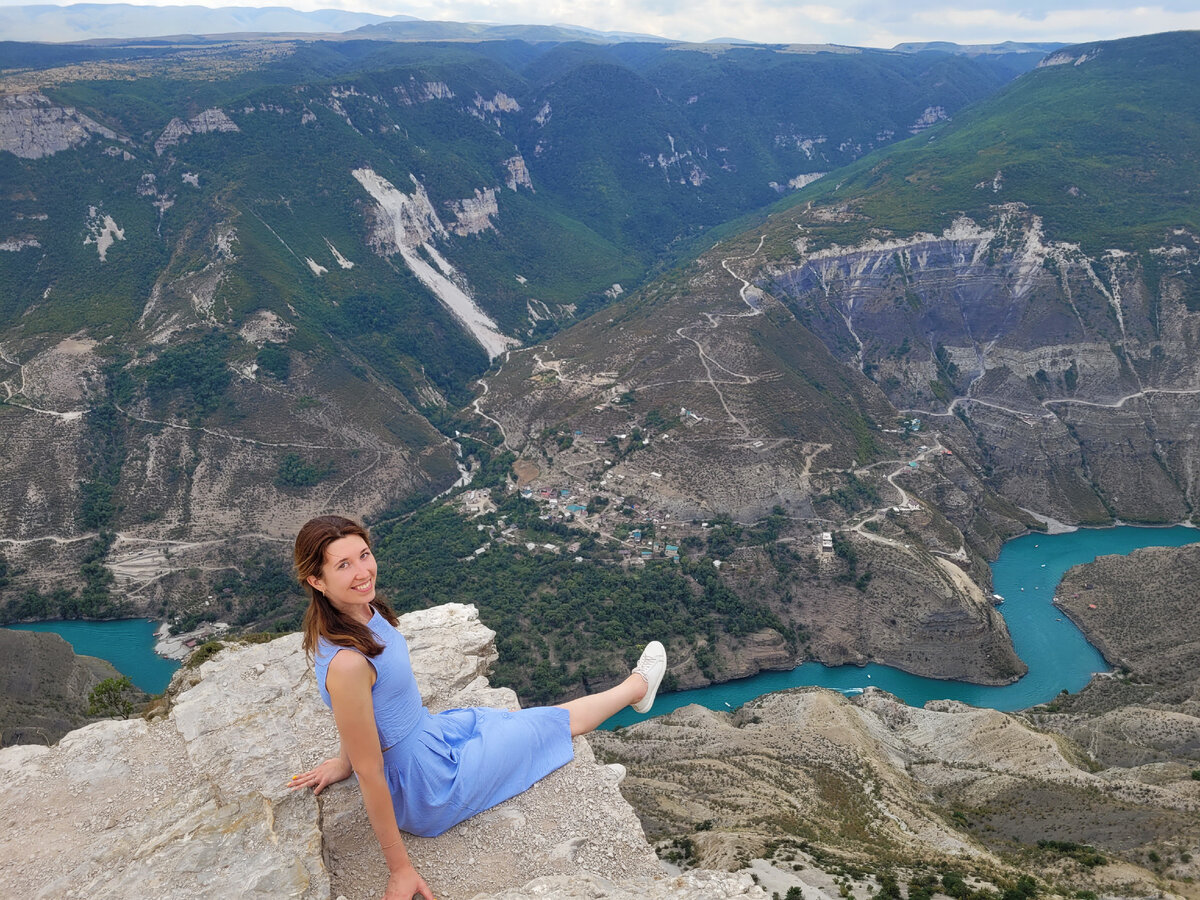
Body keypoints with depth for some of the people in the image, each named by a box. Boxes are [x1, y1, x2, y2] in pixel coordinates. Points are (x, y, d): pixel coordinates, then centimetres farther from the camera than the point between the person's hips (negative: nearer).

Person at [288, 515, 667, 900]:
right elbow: (369, 773, -28)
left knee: (528, 719, 25)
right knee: (556, 722, 11)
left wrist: (347, 760, 21)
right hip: (429, 791, -8)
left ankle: (634, 690, 51)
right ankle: (636, 687, 40)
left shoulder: (360, 609, -9)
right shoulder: (346, 663, -37)